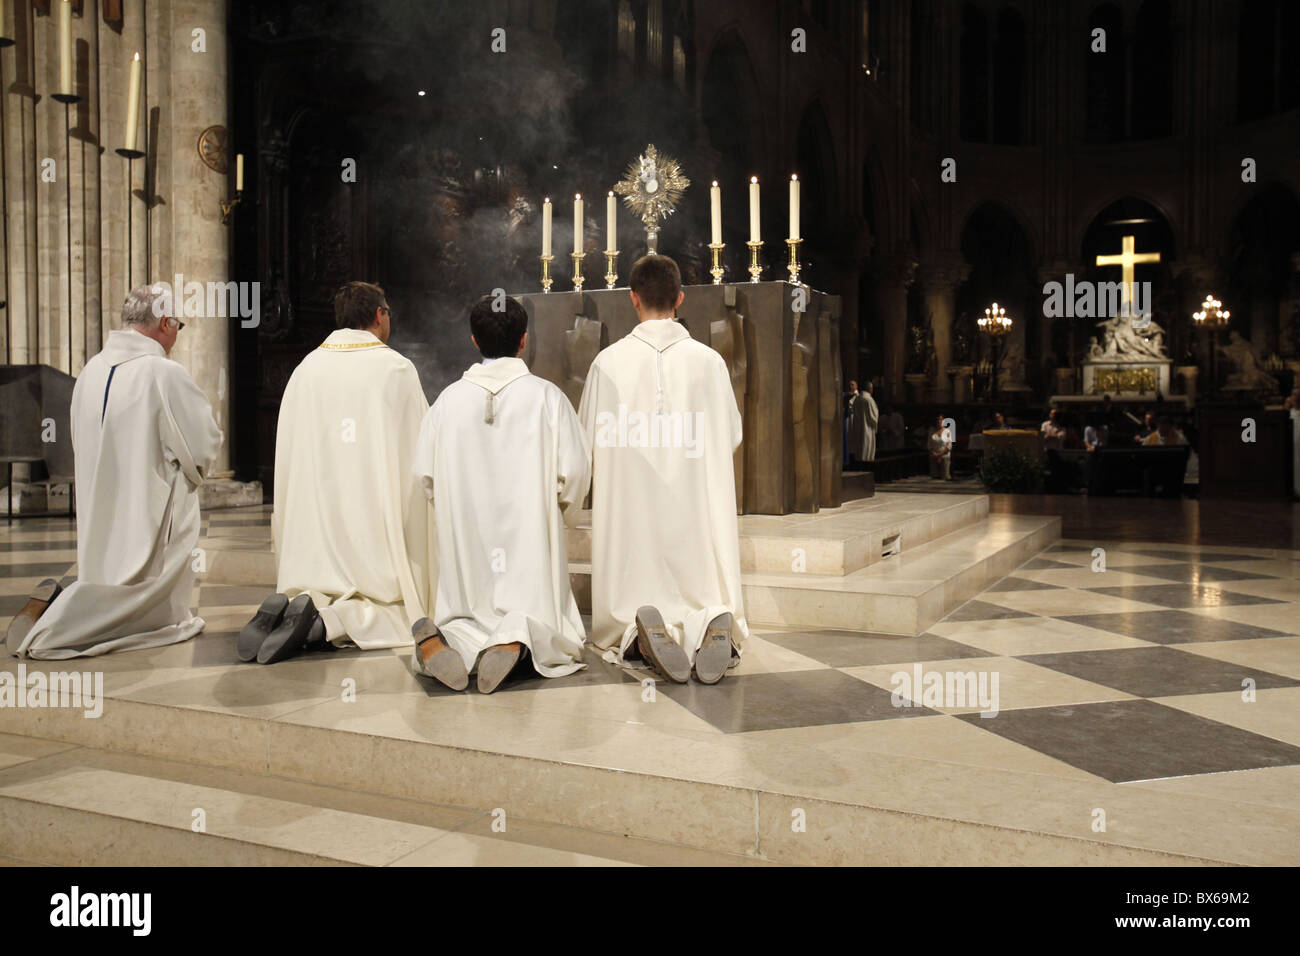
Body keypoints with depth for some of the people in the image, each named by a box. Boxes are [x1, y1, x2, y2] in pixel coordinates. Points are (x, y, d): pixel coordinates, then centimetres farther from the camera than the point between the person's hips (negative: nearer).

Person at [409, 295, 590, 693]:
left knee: (466, 615, 19)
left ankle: (441, 641, -17)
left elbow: (424, 474, 3)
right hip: (530, 539, -2)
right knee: (544, 624, 9)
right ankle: (515, 639, -27)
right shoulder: (546, 396, -5)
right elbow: (575, 471, -7)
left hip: (466, 539, 3)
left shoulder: (449, 399, 1)